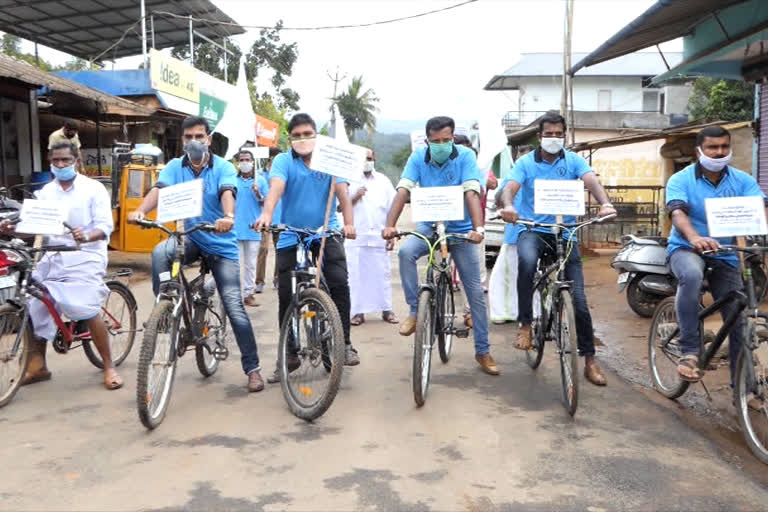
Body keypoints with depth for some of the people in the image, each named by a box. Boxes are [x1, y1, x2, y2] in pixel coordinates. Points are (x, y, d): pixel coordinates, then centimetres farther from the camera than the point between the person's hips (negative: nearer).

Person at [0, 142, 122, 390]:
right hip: (52, 258, 6)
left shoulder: (93, 188, -1)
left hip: (84, 258, -5)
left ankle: (109, 367, -1)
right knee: (35, 309, 4)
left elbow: (105, 226, -10)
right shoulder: (46, 192, 13)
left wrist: (87, 236, -30)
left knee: (88, 312, -16)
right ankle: (37, 366, 20)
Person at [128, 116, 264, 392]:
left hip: (221, 244, -2)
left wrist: (228, 217, -51)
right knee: (160, 253, -33)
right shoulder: (175, 166, -1)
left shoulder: (224, 167, -8)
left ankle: (253, 368, 5)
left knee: (234, 308, -6)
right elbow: (159, 190, -17)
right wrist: (140, 211, -39)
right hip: (190, 238, 3)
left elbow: (227, 193, -28)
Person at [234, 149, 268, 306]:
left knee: (251, 264, 6)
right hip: (235, 229, -1)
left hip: (253, 229, 1)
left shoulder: (260, 180, 6)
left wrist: (258, 194, -12)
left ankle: (248, 293, 13)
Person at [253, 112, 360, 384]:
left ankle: (344, 343, -2)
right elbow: (276, 187, -23)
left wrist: (349, 223, -30)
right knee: (286, 296, 1)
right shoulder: (283, 161, -4)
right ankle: (289, 356, 16)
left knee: (339, 283, -19)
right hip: (291, 237, 0)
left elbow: (342, 192, -13)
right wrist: (267, 214, -43)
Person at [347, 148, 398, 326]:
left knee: (382, 273, 2)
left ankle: (387, 310, 9)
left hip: (379, 236, 1)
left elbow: (391, 210, 11)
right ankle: (358, 311, 5)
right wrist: (356, 197, -10)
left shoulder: (383, 181, 12)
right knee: (356, 274, -1)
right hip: (356, 236, -1)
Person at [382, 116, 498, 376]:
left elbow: (472, 193, -26)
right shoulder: (418, 157, -9)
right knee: (406, 252, -31)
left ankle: (483, 351, 14)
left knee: (476, 291, 0)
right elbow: (403, 191, -19)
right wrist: (390, 225, -34)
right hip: (430, 226, 1)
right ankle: (415, 312, -14)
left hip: (461, 228, -1)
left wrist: (478, 228, -41)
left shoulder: (465, 156, -15)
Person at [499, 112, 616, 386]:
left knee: (578, 299, -2)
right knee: (527, 261, -38)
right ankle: (525, 325, -20)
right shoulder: (525, 163, 1)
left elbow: (592, 181, -15)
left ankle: (590, 360, 12)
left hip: (565, 232, 1)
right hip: (532, 229, -1)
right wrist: (508, 206, -40)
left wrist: (605, 203, -38)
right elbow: (510, 188, -15)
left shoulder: (574, 160, 3)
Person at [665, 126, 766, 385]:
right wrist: (694, 238, -47)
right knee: (691, 275, -39)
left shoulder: (742, 180, 0)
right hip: (686, 248, -3)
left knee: (738, 321, 3)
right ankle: (689, 352, -29)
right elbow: (678, 213, -25)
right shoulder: (681, 180, -8)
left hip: (724, 255, 4)